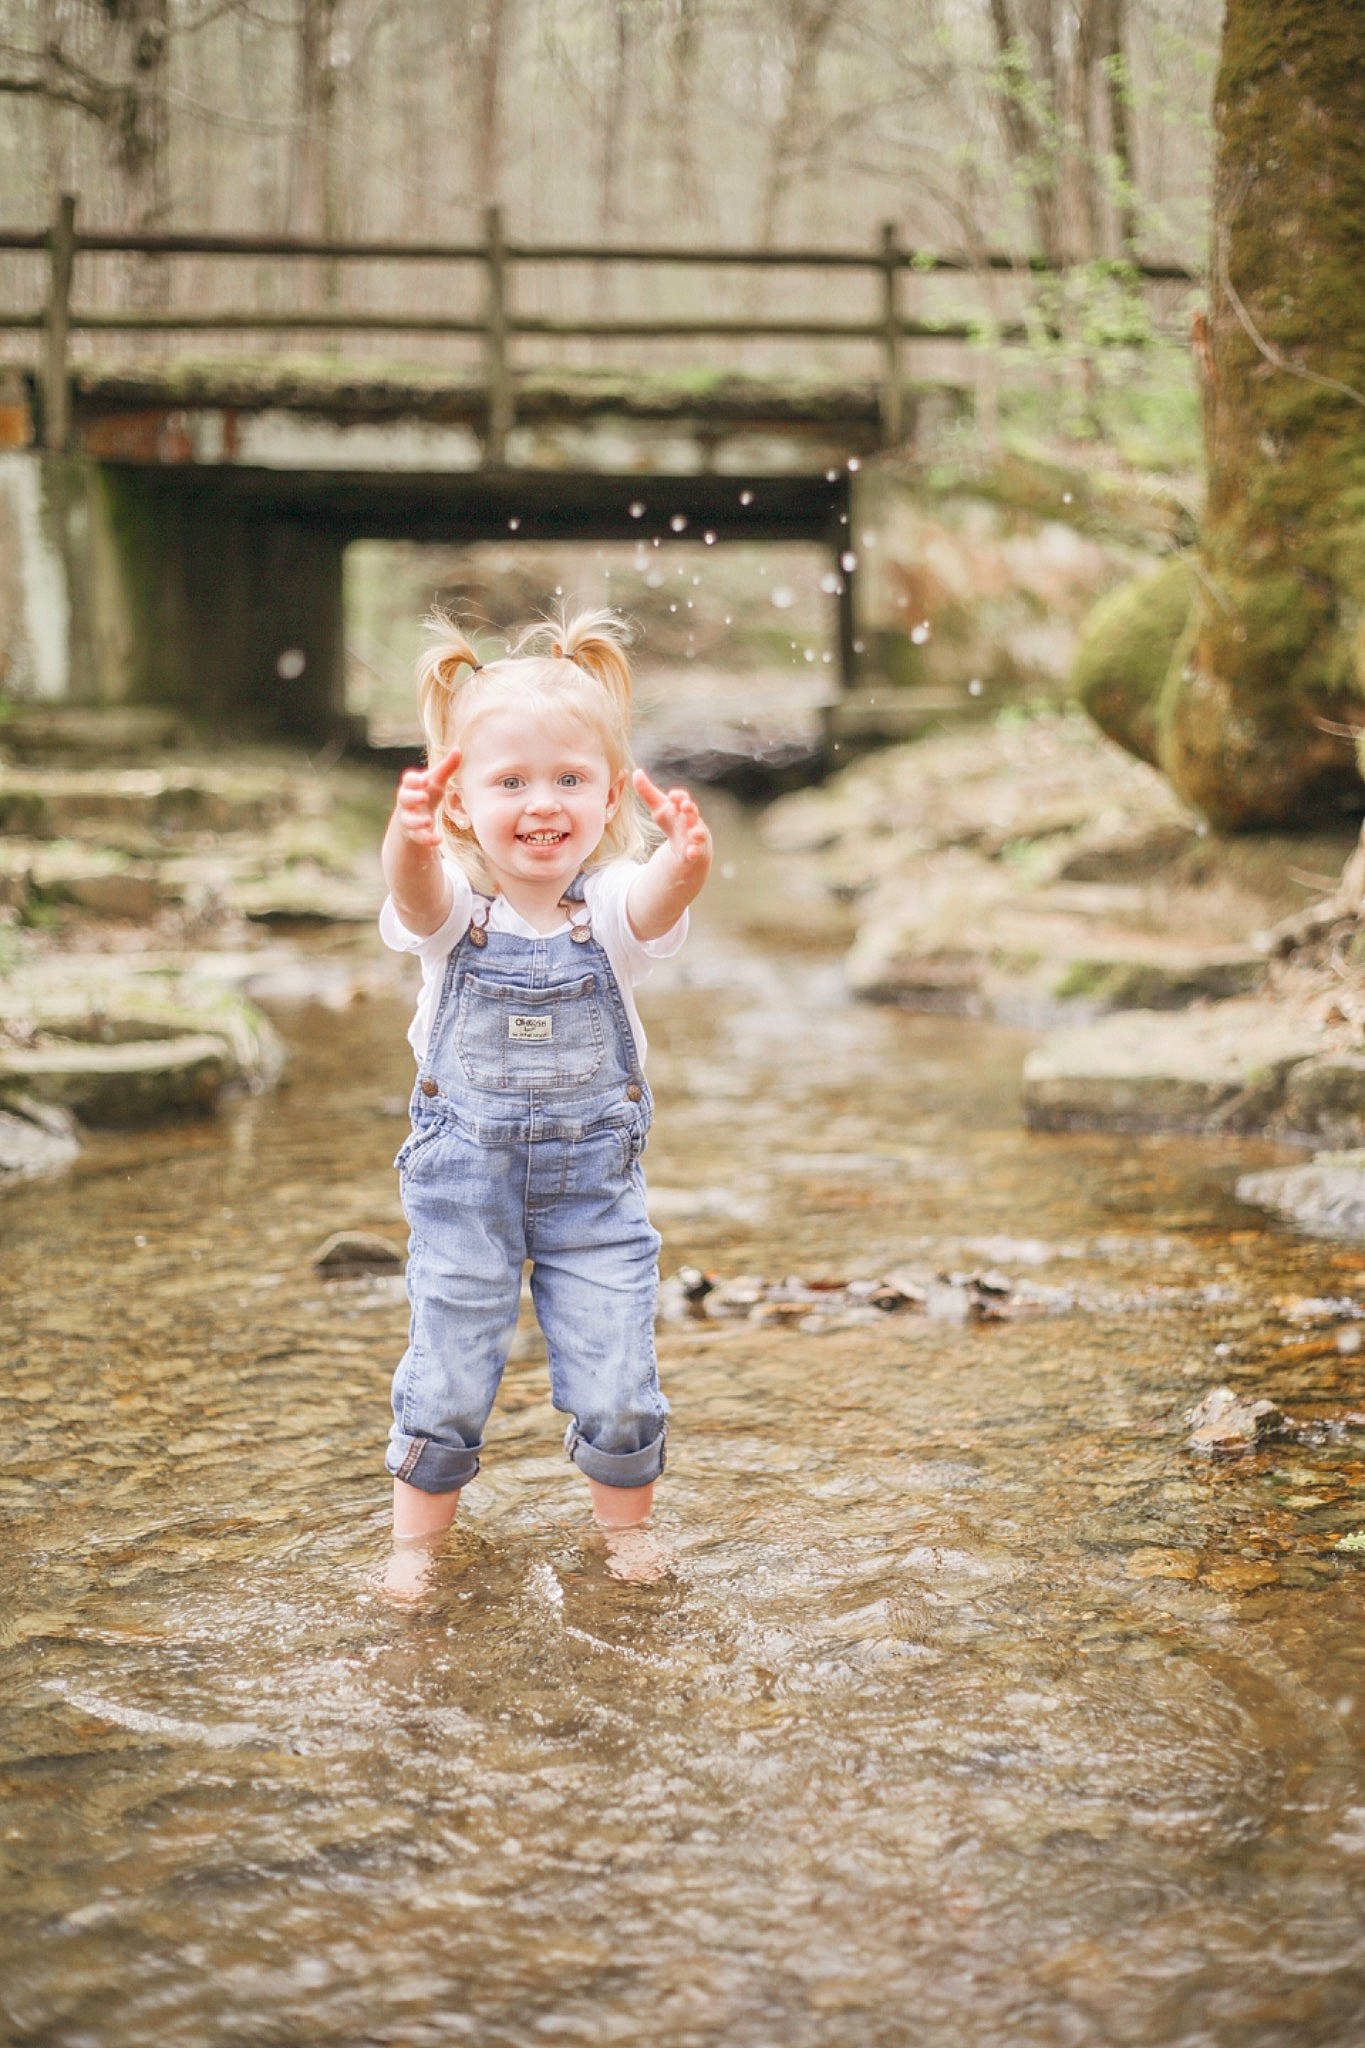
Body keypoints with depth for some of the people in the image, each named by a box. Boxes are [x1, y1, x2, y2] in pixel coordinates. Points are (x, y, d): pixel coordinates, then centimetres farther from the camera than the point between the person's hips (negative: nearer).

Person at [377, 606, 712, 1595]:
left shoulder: (613, 903, -13)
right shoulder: (454, 903, -13)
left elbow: (658, 899, -36)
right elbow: (419, 895, -38)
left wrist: (684, 861, -61)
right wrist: (411, 839, -63)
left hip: (595, 1175, 0)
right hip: (465, 1176, 0)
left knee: (615, 1375, 4)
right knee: (447, 1375, 6)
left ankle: (624, 1527, 29)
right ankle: (418, 1536, 27)